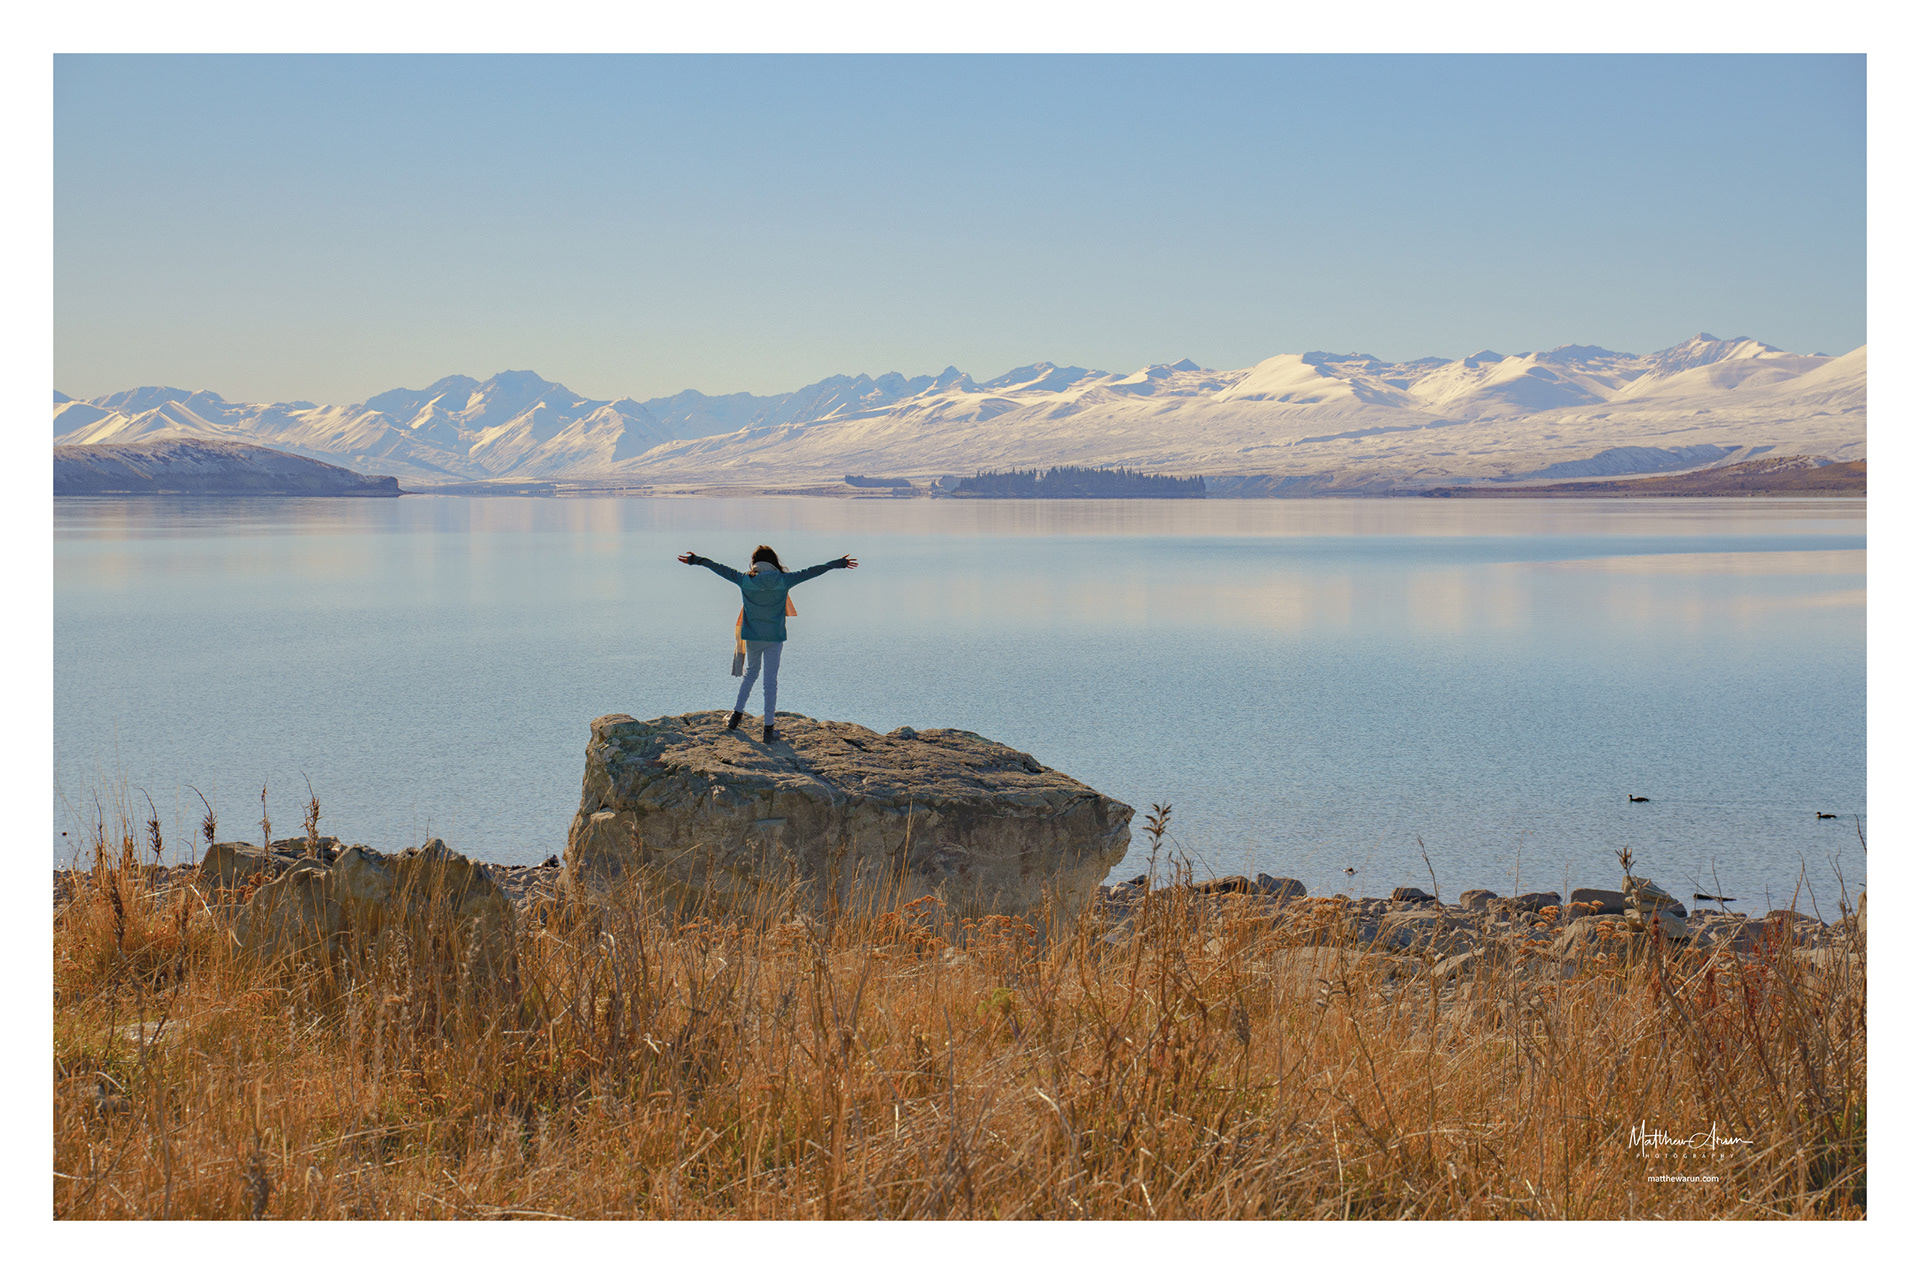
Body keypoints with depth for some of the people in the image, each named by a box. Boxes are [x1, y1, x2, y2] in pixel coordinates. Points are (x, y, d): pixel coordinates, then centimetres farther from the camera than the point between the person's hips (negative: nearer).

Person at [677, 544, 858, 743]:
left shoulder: (745, 580, -6)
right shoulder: (783, 581, -8)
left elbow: (721, 569, 3)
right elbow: (810, 572, -3)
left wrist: (696, 560, 14)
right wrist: (837, 564, 4)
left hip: (752, 637, 2)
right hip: (775, 638, -1)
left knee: (751, 673, 22)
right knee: (771, 679, 4)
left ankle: (736, 714, 18)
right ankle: (768, 727, 3)